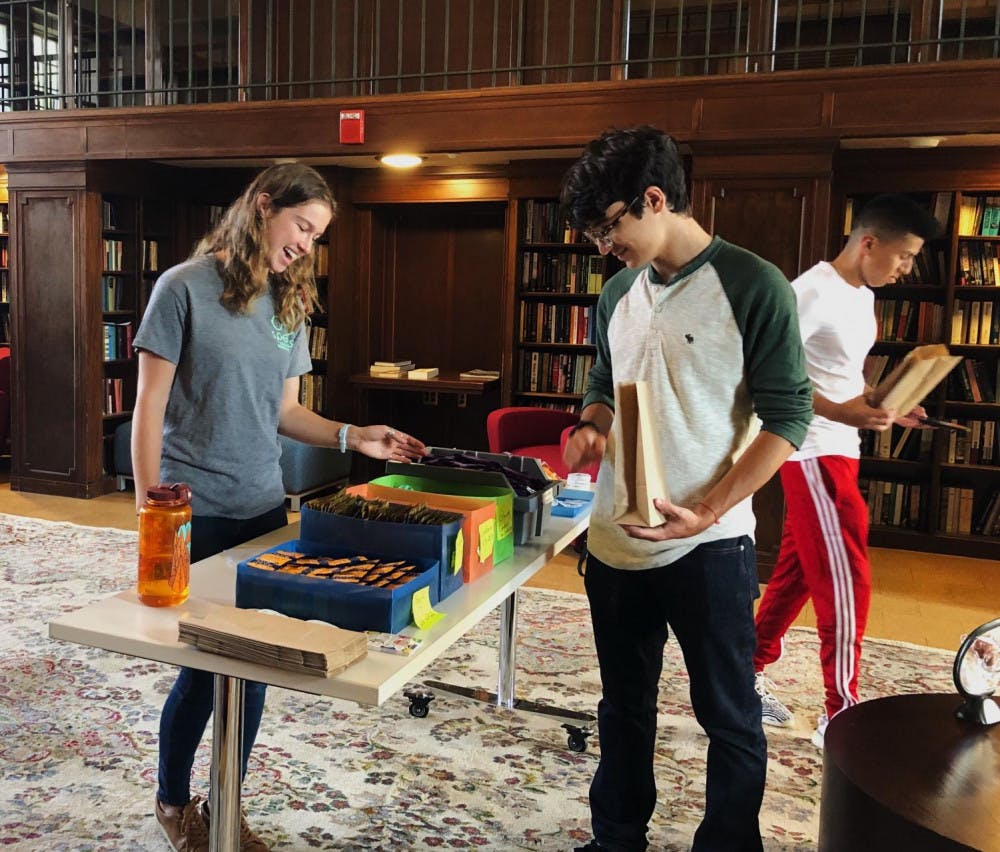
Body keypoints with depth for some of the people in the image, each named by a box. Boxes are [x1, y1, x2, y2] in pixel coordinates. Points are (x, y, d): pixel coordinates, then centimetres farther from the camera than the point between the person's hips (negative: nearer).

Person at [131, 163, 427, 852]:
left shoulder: (289, 303, 10)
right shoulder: (186, 287, -7)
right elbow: (150, 406, -7)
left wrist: (353, 436, -4)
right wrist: (149, 511, -10)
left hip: (264, 507, 5)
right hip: (194, 510, -5)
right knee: (204, 663, 2)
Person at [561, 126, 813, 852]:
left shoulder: (754, 287, -11)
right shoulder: (618, 292, 7)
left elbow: (788, 415, -11)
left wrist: (709, 510, -21)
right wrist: (590, 429, -3)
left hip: (708, 547, -6)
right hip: (614, 541, 6)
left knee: (729, 717, 10)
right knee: (624, 707, 20)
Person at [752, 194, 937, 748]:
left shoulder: (862, 295, 13)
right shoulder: (814, 292, -17)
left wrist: (883, 405, 9)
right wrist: (837, 412, -31)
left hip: (836, 451, 9)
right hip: (814, 453, -9)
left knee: (795, 573, 14)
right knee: (845, 582, -4)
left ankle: (748, 676, 27)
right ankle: (841, 716, 8)